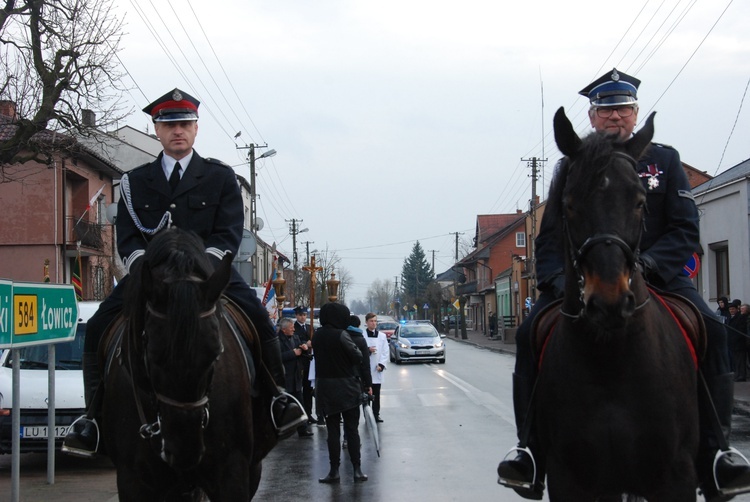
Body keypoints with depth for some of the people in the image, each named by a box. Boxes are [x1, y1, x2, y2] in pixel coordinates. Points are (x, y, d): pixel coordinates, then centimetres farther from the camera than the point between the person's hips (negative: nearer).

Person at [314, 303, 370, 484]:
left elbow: (319, 357, 7)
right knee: (352, 429, 6)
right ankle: (357, 469, 7)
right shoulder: (341, 335, -18)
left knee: (332, 430, 9)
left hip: (325, 388, 4)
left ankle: (334, 471, 8)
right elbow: (358, 357, -16)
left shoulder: (317, 335, 0)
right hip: (347, 387, -4)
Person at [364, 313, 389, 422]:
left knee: (376, 394, 4)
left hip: (377, 370, 2)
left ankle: (376, 414, 11)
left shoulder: (382, 336, 9)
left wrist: (381, 365, -7)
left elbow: (386, 352, 6)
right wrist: (367, 350, -19)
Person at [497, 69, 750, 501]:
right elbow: (549, 239, 7)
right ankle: (533, 452, -20)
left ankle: (711, 454, -23)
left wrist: (647, 263, -18)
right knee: (531, 332, -24)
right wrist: (557, 280, -14)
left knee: (710, 330, -27)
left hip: (656, 274, 0)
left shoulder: (665, 159, 10)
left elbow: (686, 230, 1)